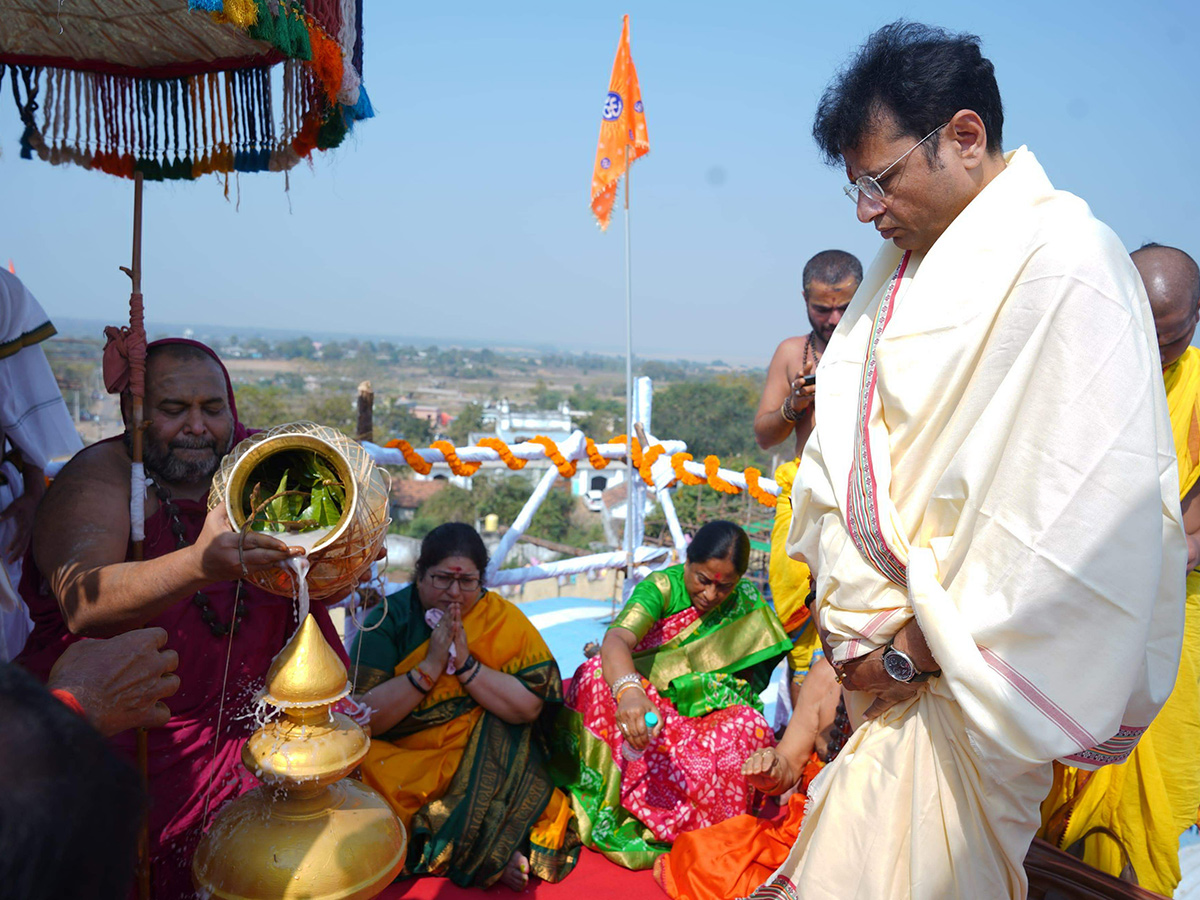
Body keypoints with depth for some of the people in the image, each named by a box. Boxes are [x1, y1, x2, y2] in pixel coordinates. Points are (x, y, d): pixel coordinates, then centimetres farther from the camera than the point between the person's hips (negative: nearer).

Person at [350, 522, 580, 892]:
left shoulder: (503, 619, -2)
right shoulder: (389, 618, -4)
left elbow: (529, 707, -12)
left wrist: (466, 664, -20)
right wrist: (430, 666, -19)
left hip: (484, 761, -1)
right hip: (401, 761, 2)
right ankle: (494, 851, -14)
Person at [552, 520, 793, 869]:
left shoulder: (745, 602, -4)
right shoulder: (662, 586, -16)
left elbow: (744, 675, 6)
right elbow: (616, 638, -35)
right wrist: (628, 690, -56)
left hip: (704, 718, 2)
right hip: (649, 706, -1)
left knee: (748, 727, -31)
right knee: (596, 676, -31)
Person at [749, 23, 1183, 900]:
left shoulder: (1063, 264, -16)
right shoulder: (902, 265, 8)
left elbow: (1078, 523, -21)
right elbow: (847, 449, 7)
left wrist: (918, 646, -14)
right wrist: (854, 615, -2)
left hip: (961, 673, -6)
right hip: (887, 636, 7)